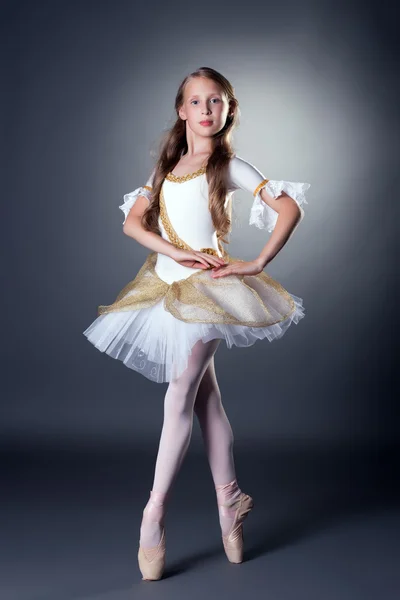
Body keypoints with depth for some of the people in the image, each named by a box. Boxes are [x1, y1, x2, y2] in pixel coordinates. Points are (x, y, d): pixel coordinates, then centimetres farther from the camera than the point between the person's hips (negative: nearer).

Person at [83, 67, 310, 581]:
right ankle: (228, 501, 17)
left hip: (205, 288, -5)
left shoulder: (229, 166, 0)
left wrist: (258, 264, -12)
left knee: (179, 398, -10)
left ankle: (153, 515, -4)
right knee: (205, 397, 8)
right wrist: (176, 251, -12)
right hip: (167, 284, 5)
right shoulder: (167, 167, 14)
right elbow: (133, 221, 4)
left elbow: (290, 208, -7)